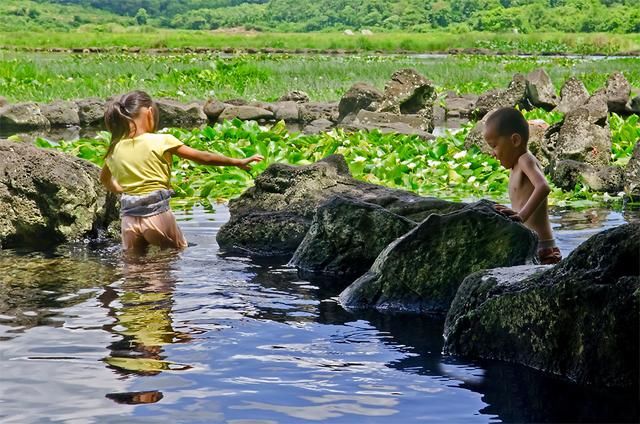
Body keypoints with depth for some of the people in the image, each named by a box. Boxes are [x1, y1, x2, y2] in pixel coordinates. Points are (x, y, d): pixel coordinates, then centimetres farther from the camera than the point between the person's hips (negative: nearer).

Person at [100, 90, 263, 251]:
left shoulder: (115, 148, 4)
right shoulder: (162, 141, -9)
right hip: (157, 214, -4)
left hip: (129, 218, 4)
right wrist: (238, 162, 4)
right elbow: (203, 158, -4)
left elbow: (104, 178, 22)